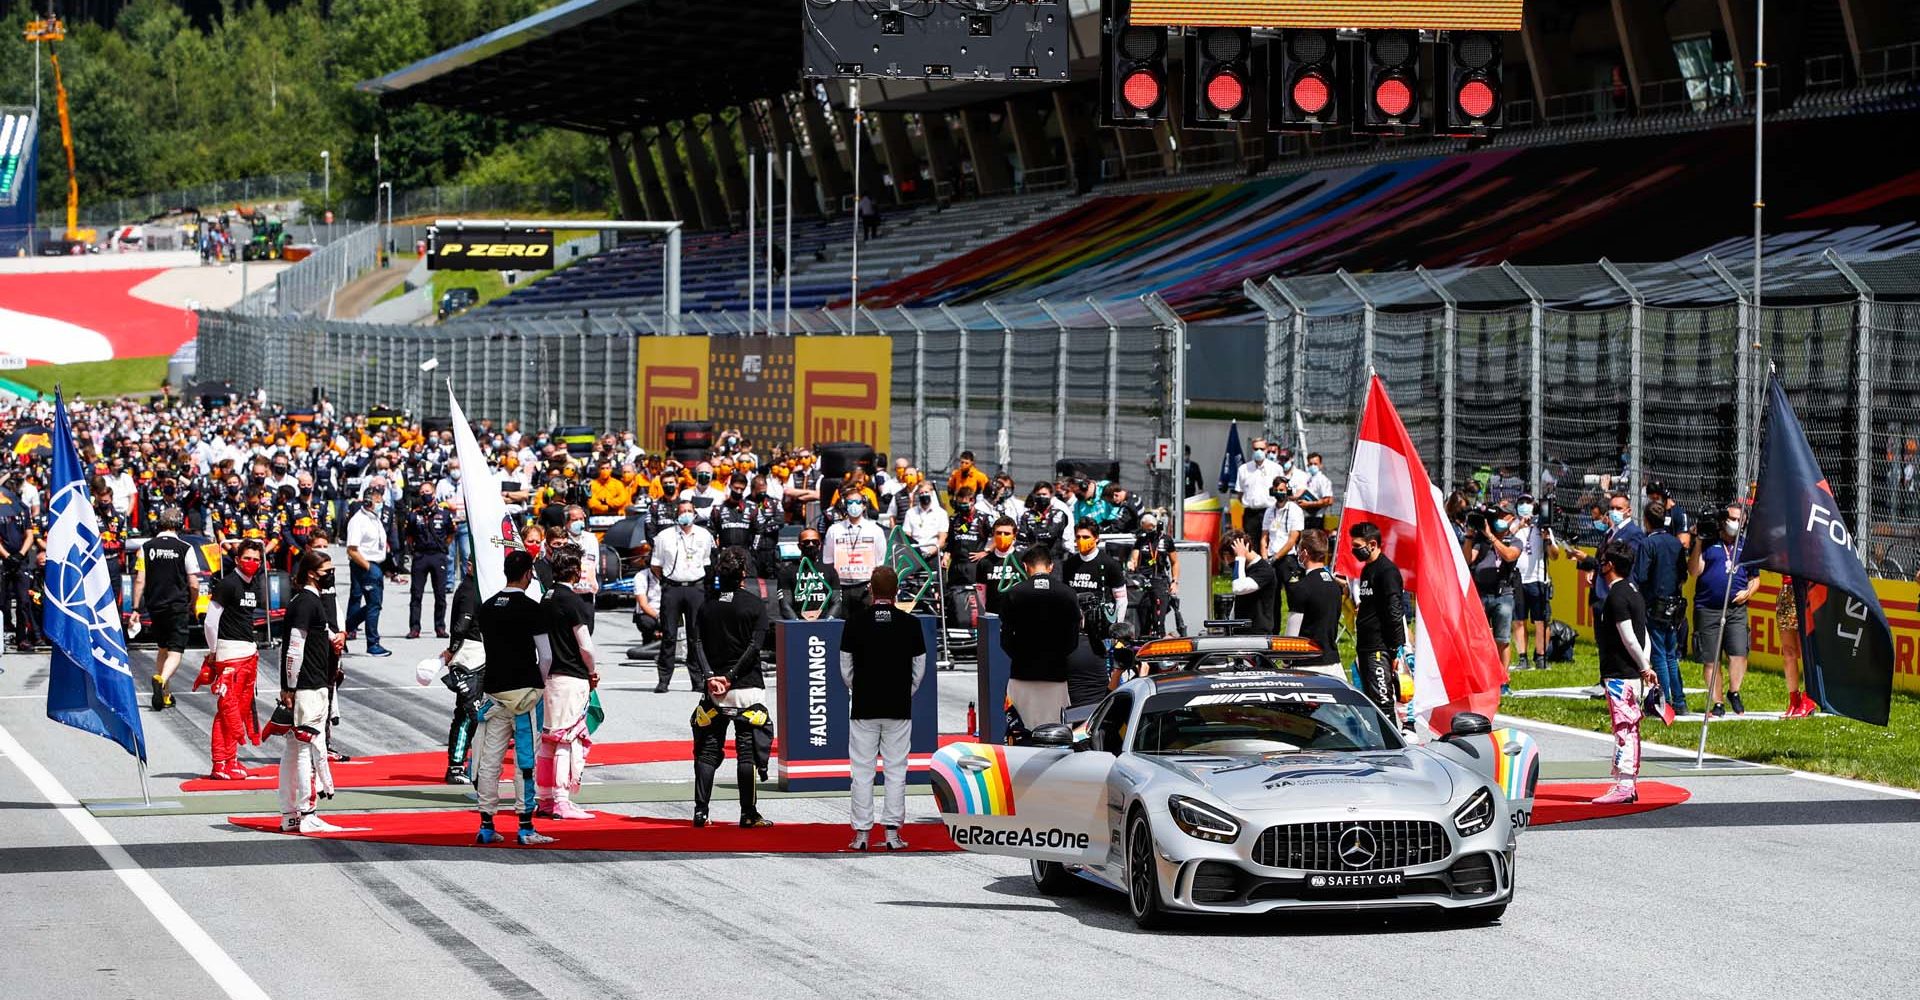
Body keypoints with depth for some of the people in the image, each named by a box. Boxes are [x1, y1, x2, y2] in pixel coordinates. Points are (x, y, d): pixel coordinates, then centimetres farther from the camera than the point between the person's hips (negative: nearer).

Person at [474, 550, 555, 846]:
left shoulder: (487, 607, 8)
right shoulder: (530, 608, -10)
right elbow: (546, 656, -10)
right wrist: (540, 683, 9)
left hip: (494, 689, 6)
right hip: (524, 690, -6)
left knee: (489, 759, 7)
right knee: (525, 761, -2)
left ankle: (486, 826, 10)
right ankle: (526, 828, -2)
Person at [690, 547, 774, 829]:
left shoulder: (706, 607, 8)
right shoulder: (755, 605, -2)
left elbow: (700, 645, 2)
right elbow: (754, 646, -11)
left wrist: (711, 676, -4)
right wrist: (731, 676, -13)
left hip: (714, 688, 3)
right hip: (748, 687, -3)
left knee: (707, 750, 8)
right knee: (748, 750, 0)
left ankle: (700, 811, 3)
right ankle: (748, 814, -2)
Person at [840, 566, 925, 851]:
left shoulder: (856, 621, -5)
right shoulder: (910, 623, -3)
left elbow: (846, 667, 2)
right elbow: (919, 668, 3)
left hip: (863, 708, 0)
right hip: (899, 709, 0)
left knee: (862, 771, 4)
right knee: (896, 770, 6)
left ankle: (861, 832, 3)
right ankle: (892, 832, 4)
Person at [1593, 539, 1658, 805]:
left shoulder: (1616, 596, -15)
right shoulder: (1633, 592, 14)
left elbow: (1628, 638, -18)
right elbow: (1643, 635, 14)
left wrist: (1644, 667, -10)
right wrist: (1646, 666, 11)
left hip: (1619, 674, -10)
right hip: (1633, 673, 10)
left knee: (1623, 729, -9)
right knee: (1630, 729, 11)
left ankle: (1623, 786, -9)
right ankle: (1629, 785, 15)